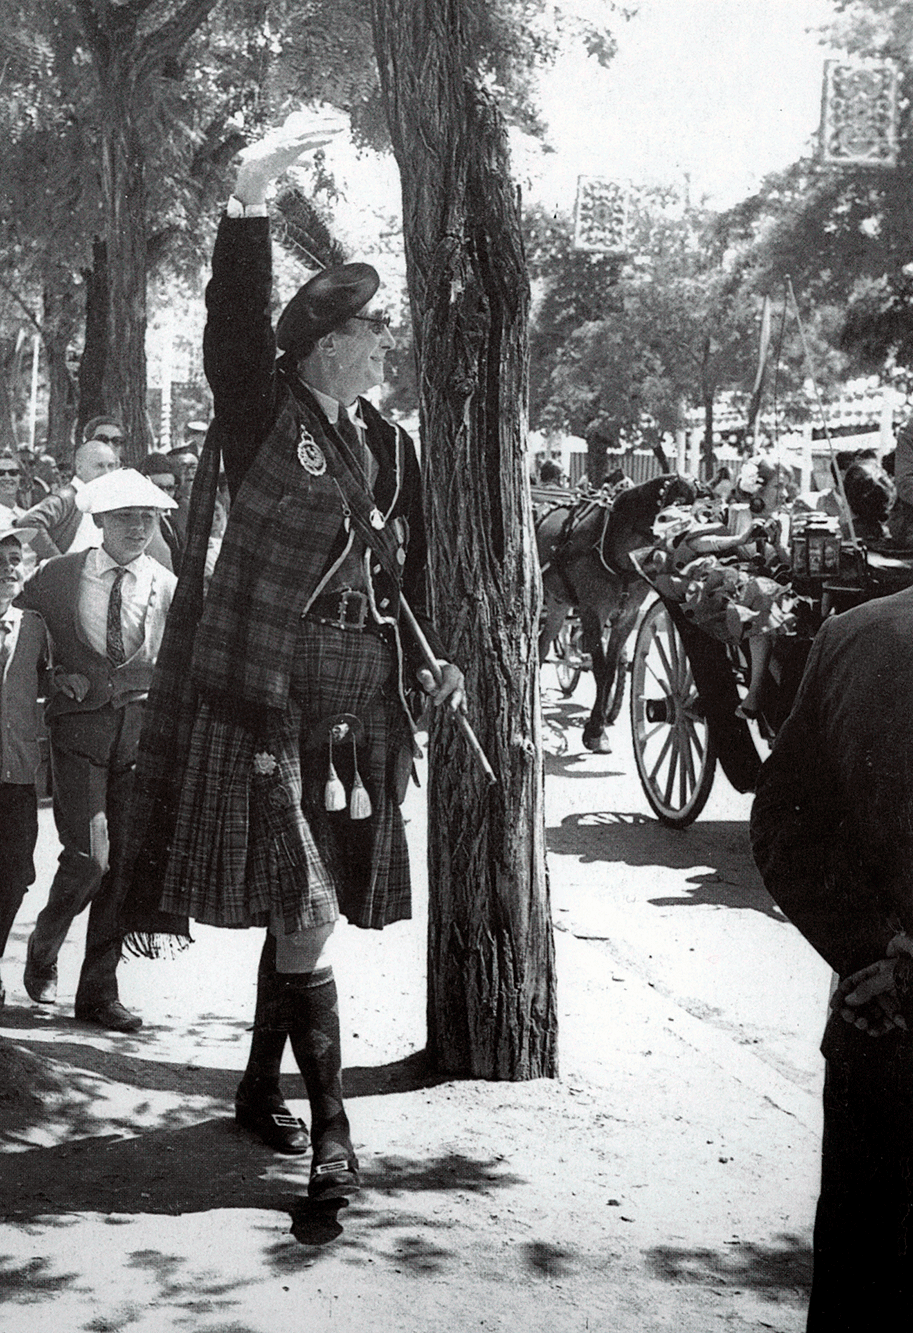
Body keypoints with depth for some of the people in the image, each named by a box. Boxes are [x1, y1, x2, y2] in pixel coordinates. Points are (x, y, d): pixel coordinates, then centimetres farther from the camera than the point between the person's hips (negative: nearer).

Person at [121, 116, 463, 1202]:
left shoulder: (388, 444, 13)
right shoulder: (265, 411, -4)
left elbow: (407, 569, 19)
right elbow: (235, 323, -22)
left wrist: (433, 657, 6)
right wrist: (250, 203, -35)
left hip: (361, 703, 6)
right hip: (268, 693, -6)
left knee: (307, 909, 13)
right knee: (302, 907, -9)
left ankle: (259, 1090, 29)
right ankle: (330, 1122, 0)